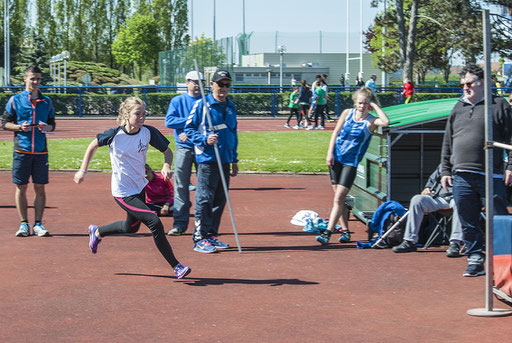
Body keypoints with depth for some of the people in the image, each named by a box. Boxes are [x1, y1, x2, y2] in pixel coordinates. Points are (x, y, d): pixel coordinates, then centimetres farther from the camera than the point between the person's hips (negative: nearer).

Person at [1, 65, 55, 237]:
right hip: (21, 150, -2)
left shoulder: (46, 102, 10)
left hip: (41, 151, 2)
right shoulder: (15, 100, 3)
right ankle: (24, 224, 9)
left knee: (40, 188, 1)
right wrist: (19, 127, -12)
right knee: (21, 188, 1)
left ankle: (38, 224, 7)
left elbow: (52, 124, 15)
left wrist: (46, 127, -8)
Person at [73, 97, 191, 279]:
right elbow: (92, 146, -1)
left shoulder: (148, 132, -9)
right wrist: (83, 171, 1)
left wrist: (167, 165, -19)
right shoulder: (114, 135, -18)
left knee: (132, 227, 25)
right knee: (155, 223, -17)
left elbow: (167, 151, 2)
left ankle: (97, 232, 51)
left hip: (140, 187, 6)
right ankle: (176, 266, -8)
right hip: (123, 192, -6)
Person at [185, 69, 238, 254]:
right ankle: (200, 239, -3)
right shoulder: (202, 105, -4)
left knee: (220, 200, 10)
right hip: (207, 160, -7)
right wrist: (205, 140, -19)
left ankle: (211, 235, 19)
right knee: (204, 199, -7)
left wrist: (234, 160, 21)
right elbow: (189, 129, -3)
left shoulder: (231, 107, 15)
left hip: (225, 161, 7)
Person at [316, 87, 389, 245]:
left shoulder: (371, 121, -5)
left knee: (339, 198, -11)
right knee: (339, 197, 8)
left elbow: (386, 121, -26)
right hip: (336, 158, 4)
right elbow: (336, 132, 8)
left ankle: (327, 232, -13)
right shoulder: (347, 113, 5)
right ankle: (345, 230, 18)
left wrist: (375, 106, -14)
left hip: (351, 162, -4)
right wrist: (330, 153, 0)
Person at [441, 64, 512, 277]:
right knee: (468, 223, 7)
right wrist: (445, 170, 14)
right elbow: (447, 144, 21)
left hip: (491, 176, -5)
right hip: (461, 177, 5)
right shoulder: (457, 109, 18)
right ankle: (475, 260, 15)